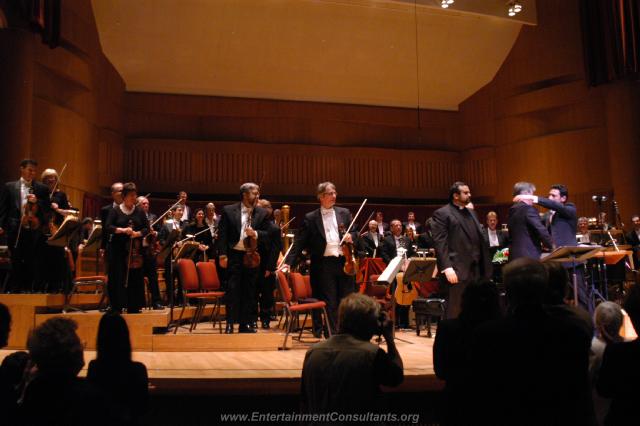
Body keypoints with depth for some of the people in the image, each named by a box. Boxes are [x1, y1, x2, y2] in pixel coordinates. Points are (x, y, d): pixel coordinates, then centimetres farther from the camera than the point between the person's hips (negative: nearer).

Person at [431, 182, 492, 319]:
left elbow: (480, 240, 20)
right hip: (456, 271, -7)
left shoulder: (471, 213, 20)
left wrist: (485, 268, 13)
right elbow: (440, 243, -12)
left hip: (475, 270, 7)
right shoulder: (442, 214, -3)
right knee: (455, 313, -3)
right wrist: (447, 267, -21)